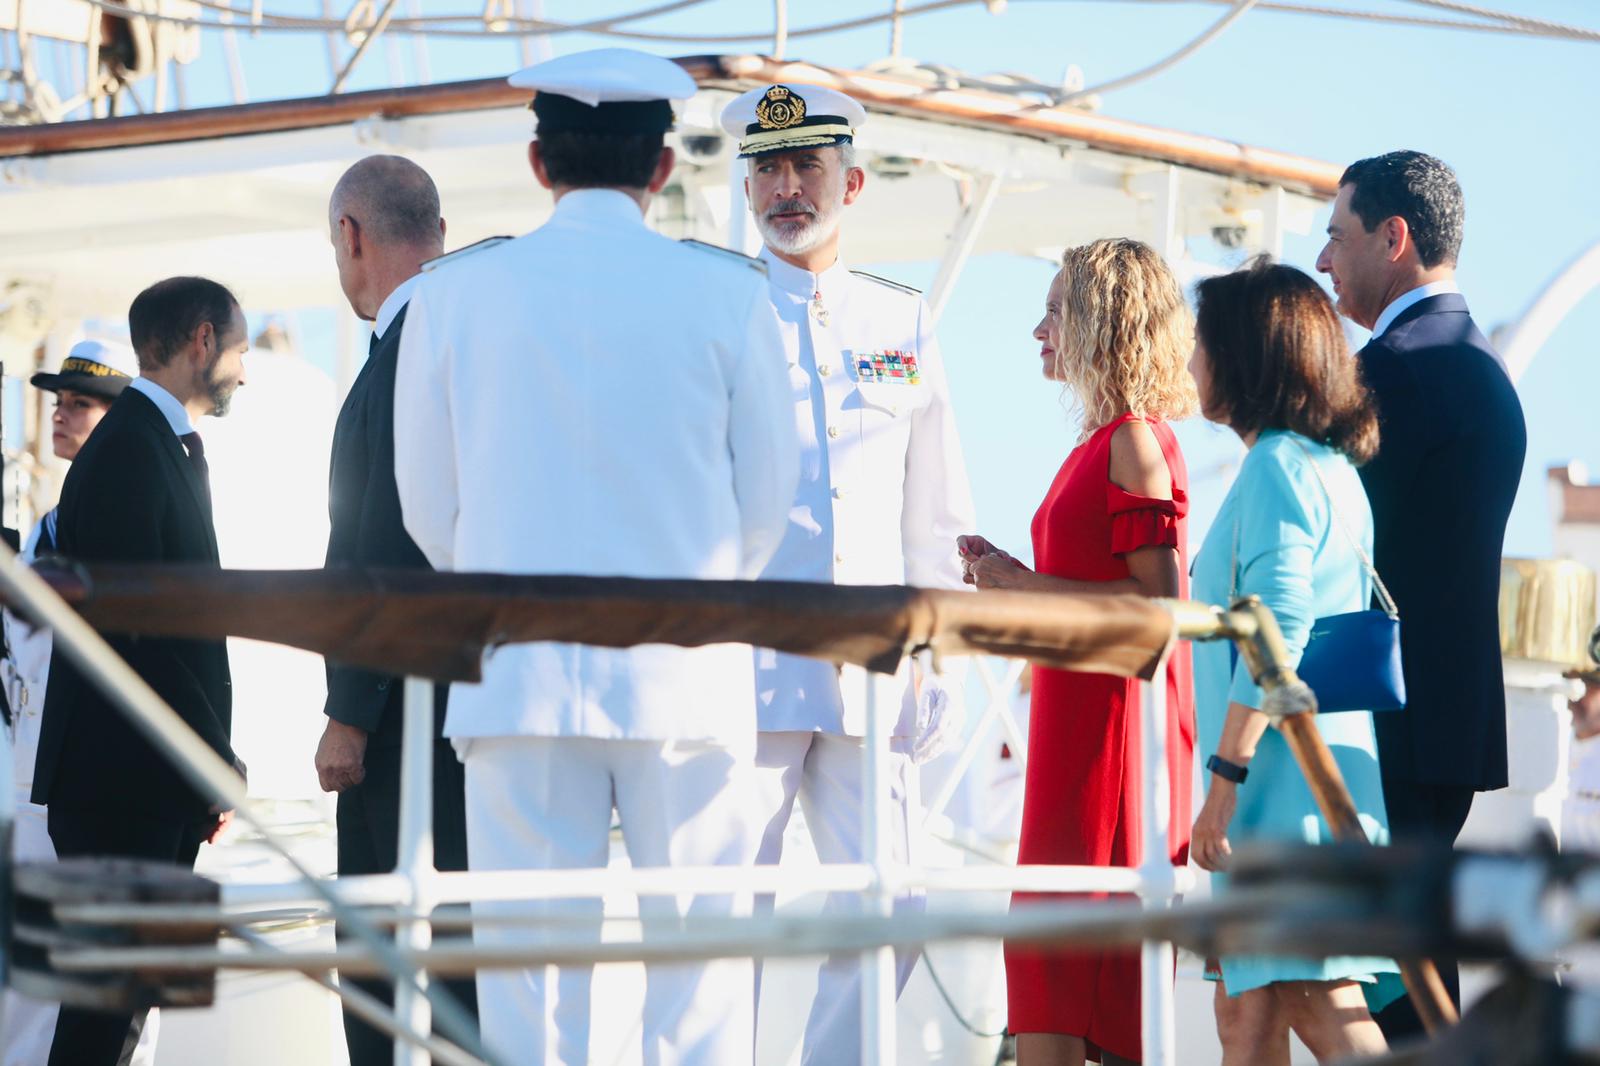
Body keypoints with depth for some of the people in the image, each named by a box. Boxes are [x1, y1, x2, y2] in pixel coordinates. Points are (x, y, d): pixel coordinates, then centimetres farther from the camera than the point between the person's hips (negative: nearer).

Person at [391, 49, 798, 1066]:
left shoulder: (456, 293, 2)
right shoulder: (728, 294, 0)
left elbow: (429, 506, 9)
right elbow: (767, 497, 8)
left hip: (517, 673, 1)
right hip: (690, 677, -1)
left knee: (529, 963, 1)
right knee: (698, 953, 2)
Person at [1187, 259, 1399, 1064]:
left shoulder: (1277, 466, -10)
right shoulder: (1332, 467, 18)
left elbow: (1277, 634, -19)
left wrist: (1225, 776, -19)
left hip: (1290, 777, -10)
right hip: (1315, 776, 10)